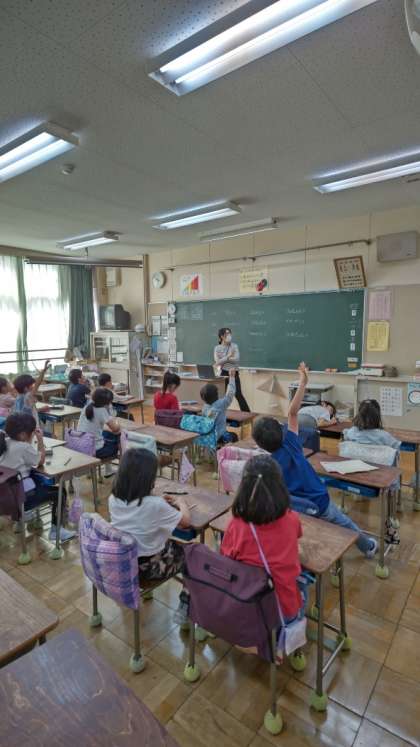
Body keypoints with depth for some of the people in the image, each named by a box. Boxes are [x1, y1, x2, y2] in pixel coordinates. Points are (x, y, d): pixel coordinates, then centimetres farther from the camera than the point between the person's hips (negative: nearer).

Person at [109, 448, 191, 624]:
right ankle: (185, 606, 19)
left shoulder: (113, 499, -12)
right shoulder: (155, 505, -29)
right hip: (148, 567, -6)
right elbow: (186, 521, -12)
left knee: (173, 543, 28)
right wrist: (181, 502, 5)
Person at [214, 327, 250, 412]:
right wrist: (228, 356, -17)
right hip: (223, 374, 1)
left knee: (238, 394, -2)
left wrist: (223, 359, -13)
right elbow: (217, 362, -11)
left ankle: (247, 413, 5)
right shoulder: (217, 348, 1)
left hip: (234, 373, -1)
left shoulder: (234, 346, -1)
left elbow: (236, 359, -14)